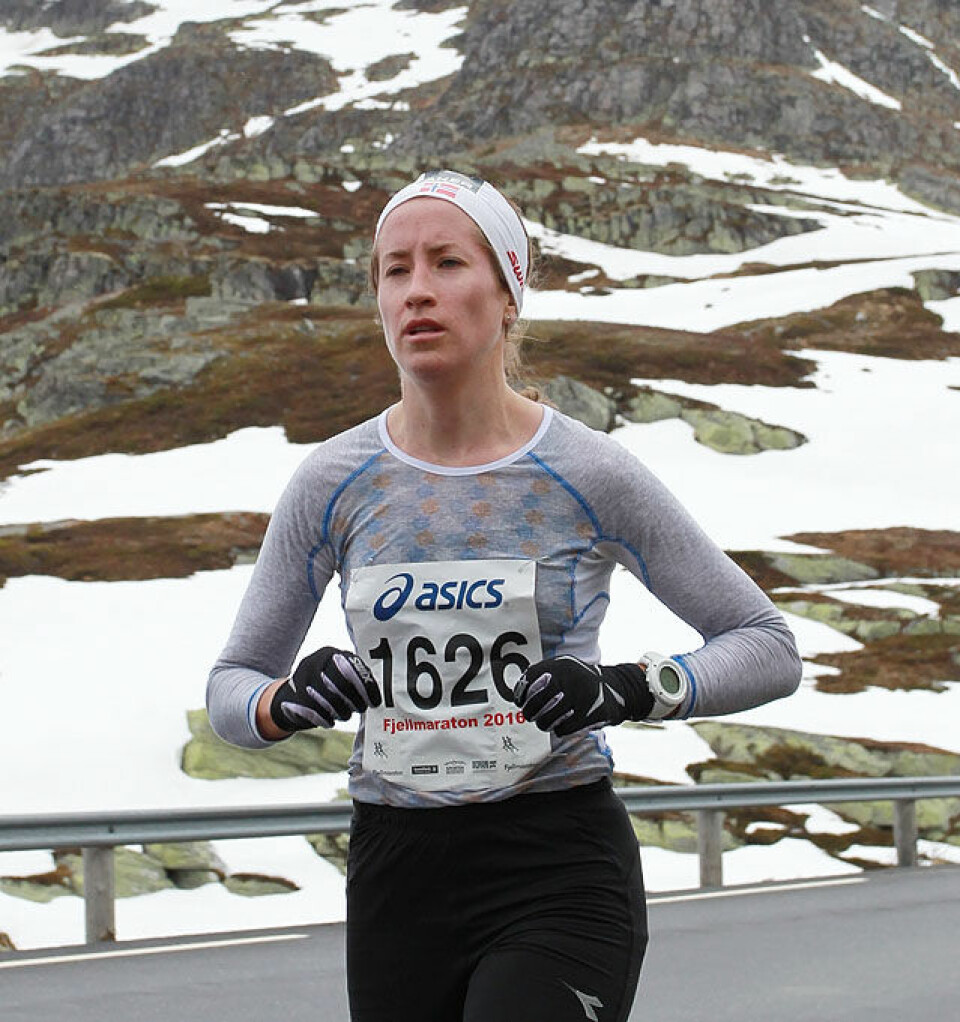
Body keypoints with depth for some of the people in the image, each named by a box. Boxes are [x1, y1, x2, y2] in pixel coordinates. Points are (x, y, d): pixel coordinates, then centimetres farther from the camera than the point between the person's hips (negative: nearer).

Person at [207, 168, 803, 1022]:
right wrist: (287, 702, -14)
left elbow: (769, 647, 1)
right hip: (396, 879, 4)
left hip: (563, 874, -3)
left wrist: (634, 688, -17)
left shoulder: (589, 475, -5)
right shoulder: (333, 484, 1)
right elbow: (231, 684, 9)